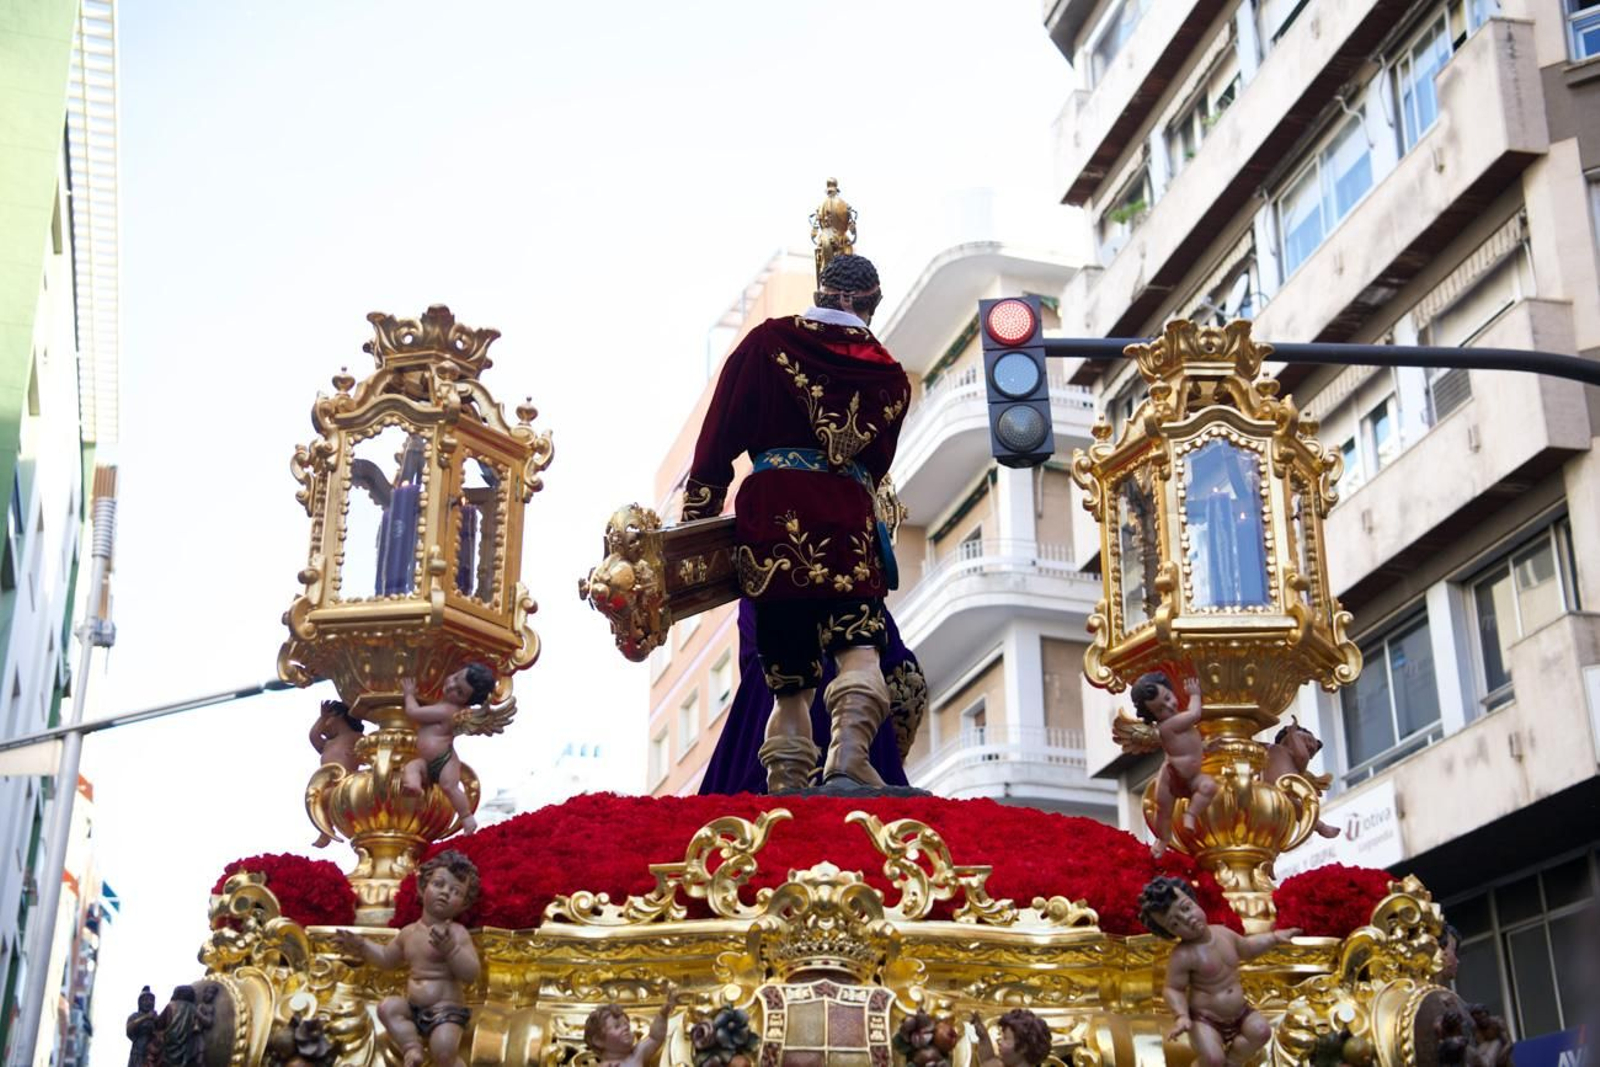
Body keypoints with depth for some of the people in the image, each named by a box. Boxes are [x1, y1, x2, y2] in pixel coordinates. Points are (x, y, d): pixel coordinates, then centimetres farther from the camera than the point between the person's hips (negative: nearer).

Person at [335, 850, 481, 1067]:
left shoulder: (456, 932, -9)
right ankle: (412, 1049, -13)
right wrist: (362, 947, 16)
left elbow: (471, 974, -20)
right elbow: (387, 959, 30)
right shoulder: (409, 932, 10)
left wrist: (449, 948, -33)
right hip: (413, 1008, 7)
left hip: (446, 1010, -7)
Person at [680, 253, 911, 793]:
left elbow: (719, 435, 7)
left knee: (787, 664, 5)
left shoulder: (769, 340, 11)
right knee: (857, 643, -11)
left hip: (774, 510, 1)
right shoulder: (889, 374, 15)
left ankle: (787, 783, 1)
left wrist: (697, 515, 9)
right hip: (850, 515, 0)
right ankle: (849, 752, -35)